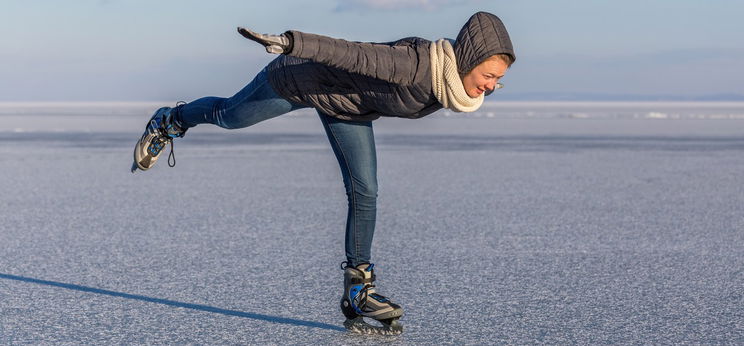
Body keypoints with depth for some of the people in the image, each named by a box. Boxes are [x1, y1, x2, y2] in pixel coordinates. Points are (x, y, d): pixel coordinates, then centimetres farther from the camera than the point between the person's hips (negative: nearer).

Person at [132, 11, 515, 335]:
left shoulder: (454, 78, -15)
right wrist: (290, 43, -53)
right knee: (228, 115, 20)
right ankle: (170, 123, 52)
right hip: (302, 78, -7)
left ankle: (357, 292, 9)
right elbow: (348, 52, -45)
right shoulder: (415, 64, -41)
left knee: (365, 193, -1)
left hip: (347, 103, 7)